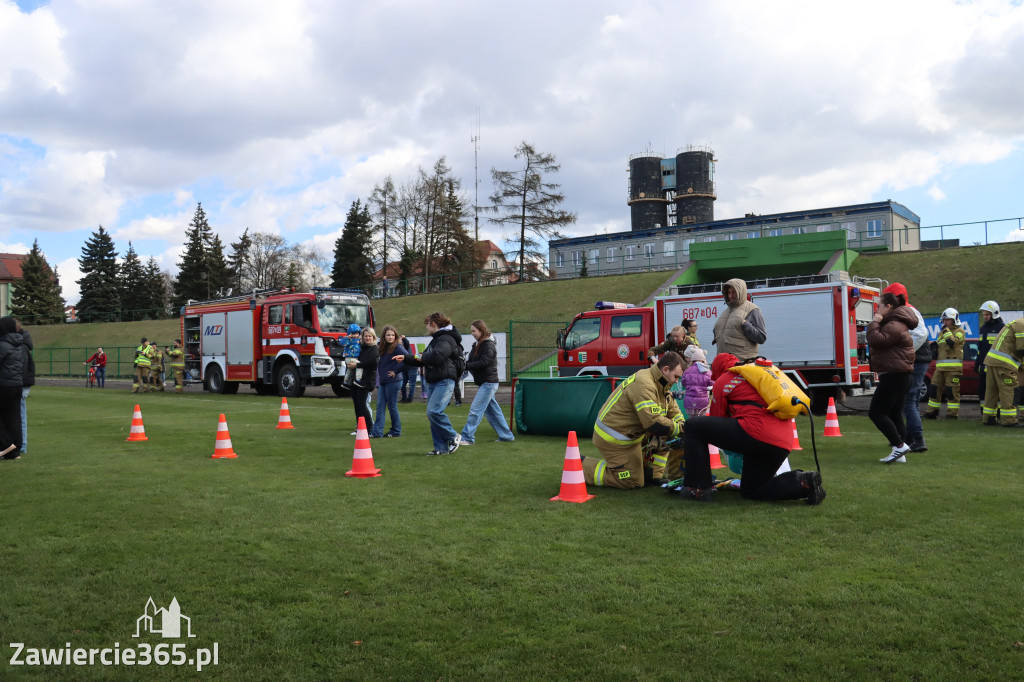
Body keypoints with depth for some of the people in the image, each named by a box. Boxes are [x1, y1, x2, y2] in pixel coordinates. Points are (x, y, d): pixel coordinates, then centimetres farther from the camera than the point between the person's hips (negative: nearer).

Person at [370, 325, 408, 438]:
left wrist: (396, 371, -15)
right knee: (380, 406, 4)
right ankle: (377, 432, 4)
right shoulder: (383, 348, 13)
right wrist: (378, 380, 8)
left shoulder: (397, 347, -11)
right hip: (382, 381, 8)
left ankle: (396, 431, 13)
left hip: (393, 381, -8)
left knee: (392, 406, 1)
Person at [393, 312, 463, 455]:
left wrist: (421, 357, -10)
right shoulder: (435, 340, 23)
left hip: (444, 381, -10)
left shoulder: (446, 339, -10)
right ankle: (441, 448, 10)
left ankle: (453, 437, -3)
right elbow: (422, 360, 30)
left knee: (434, 411, -20)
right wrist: (405, 358, 26)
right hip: (432, 382, 10)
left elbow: (437, 356, -27)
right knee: (432, 413, 6)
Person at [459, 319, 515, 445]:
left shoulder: (489, 345, -13)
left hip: (488, 383, -9)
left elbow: (482, 363, -22)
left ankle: (467, 437, -9)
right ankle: (506, 435, 20)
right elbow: (471, 362, 9)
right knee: (492, 410, 13)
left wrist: (465, 366, -23)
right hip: (482, 383, 9)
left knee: (475, 409, -11)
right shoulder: (477, 345, 14)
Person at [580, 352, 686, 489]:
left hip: (630, 434, 10)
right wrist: (679, 429, -20)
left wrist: (683, 426, -1)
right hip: (613, 439, -10)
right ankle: (582, 465, 2)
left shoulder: (660, 384, 6)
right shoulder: (644, 386, -29)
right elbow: (654, 423, -34)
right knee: (632, 482, -5)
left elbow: (672, 408, 15)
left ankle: (654, 476, 10)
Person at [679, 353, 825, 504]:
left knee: (693, 426, 3)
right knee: (750, 491, 23)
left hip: (756, 433, -8)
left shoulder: (723, 381, 10)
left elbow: (717, 418, 17)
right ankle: (803, 481, 3)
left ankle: (698, 489, -1)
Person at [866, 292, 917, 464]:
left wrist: (874, 323, -14)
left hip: (894, 376, -11)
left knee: (876, 412, -10)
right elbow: (876, 343, 22)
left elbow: (876, 340, -26)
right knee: (894, 414, 12)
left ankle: (899, 445, -11)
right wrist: (877, 322, 12)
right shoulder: (892, 323, 20)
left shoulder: (895, 326, -16)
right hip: (898, 376, 11)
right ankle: (900, 454, 13)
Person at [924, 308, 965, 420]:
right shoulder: (942, 333, 24)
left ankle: (952, 413, -2)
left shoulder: (959, 331, 2)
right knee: (935, 387, 4)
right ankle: (932, 411, 9)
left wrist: (946, 331, -11)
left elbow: (953, 341, -17)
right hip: (940, 366, 7)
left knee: (953, 389, -7)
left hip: (953, 367, -7)